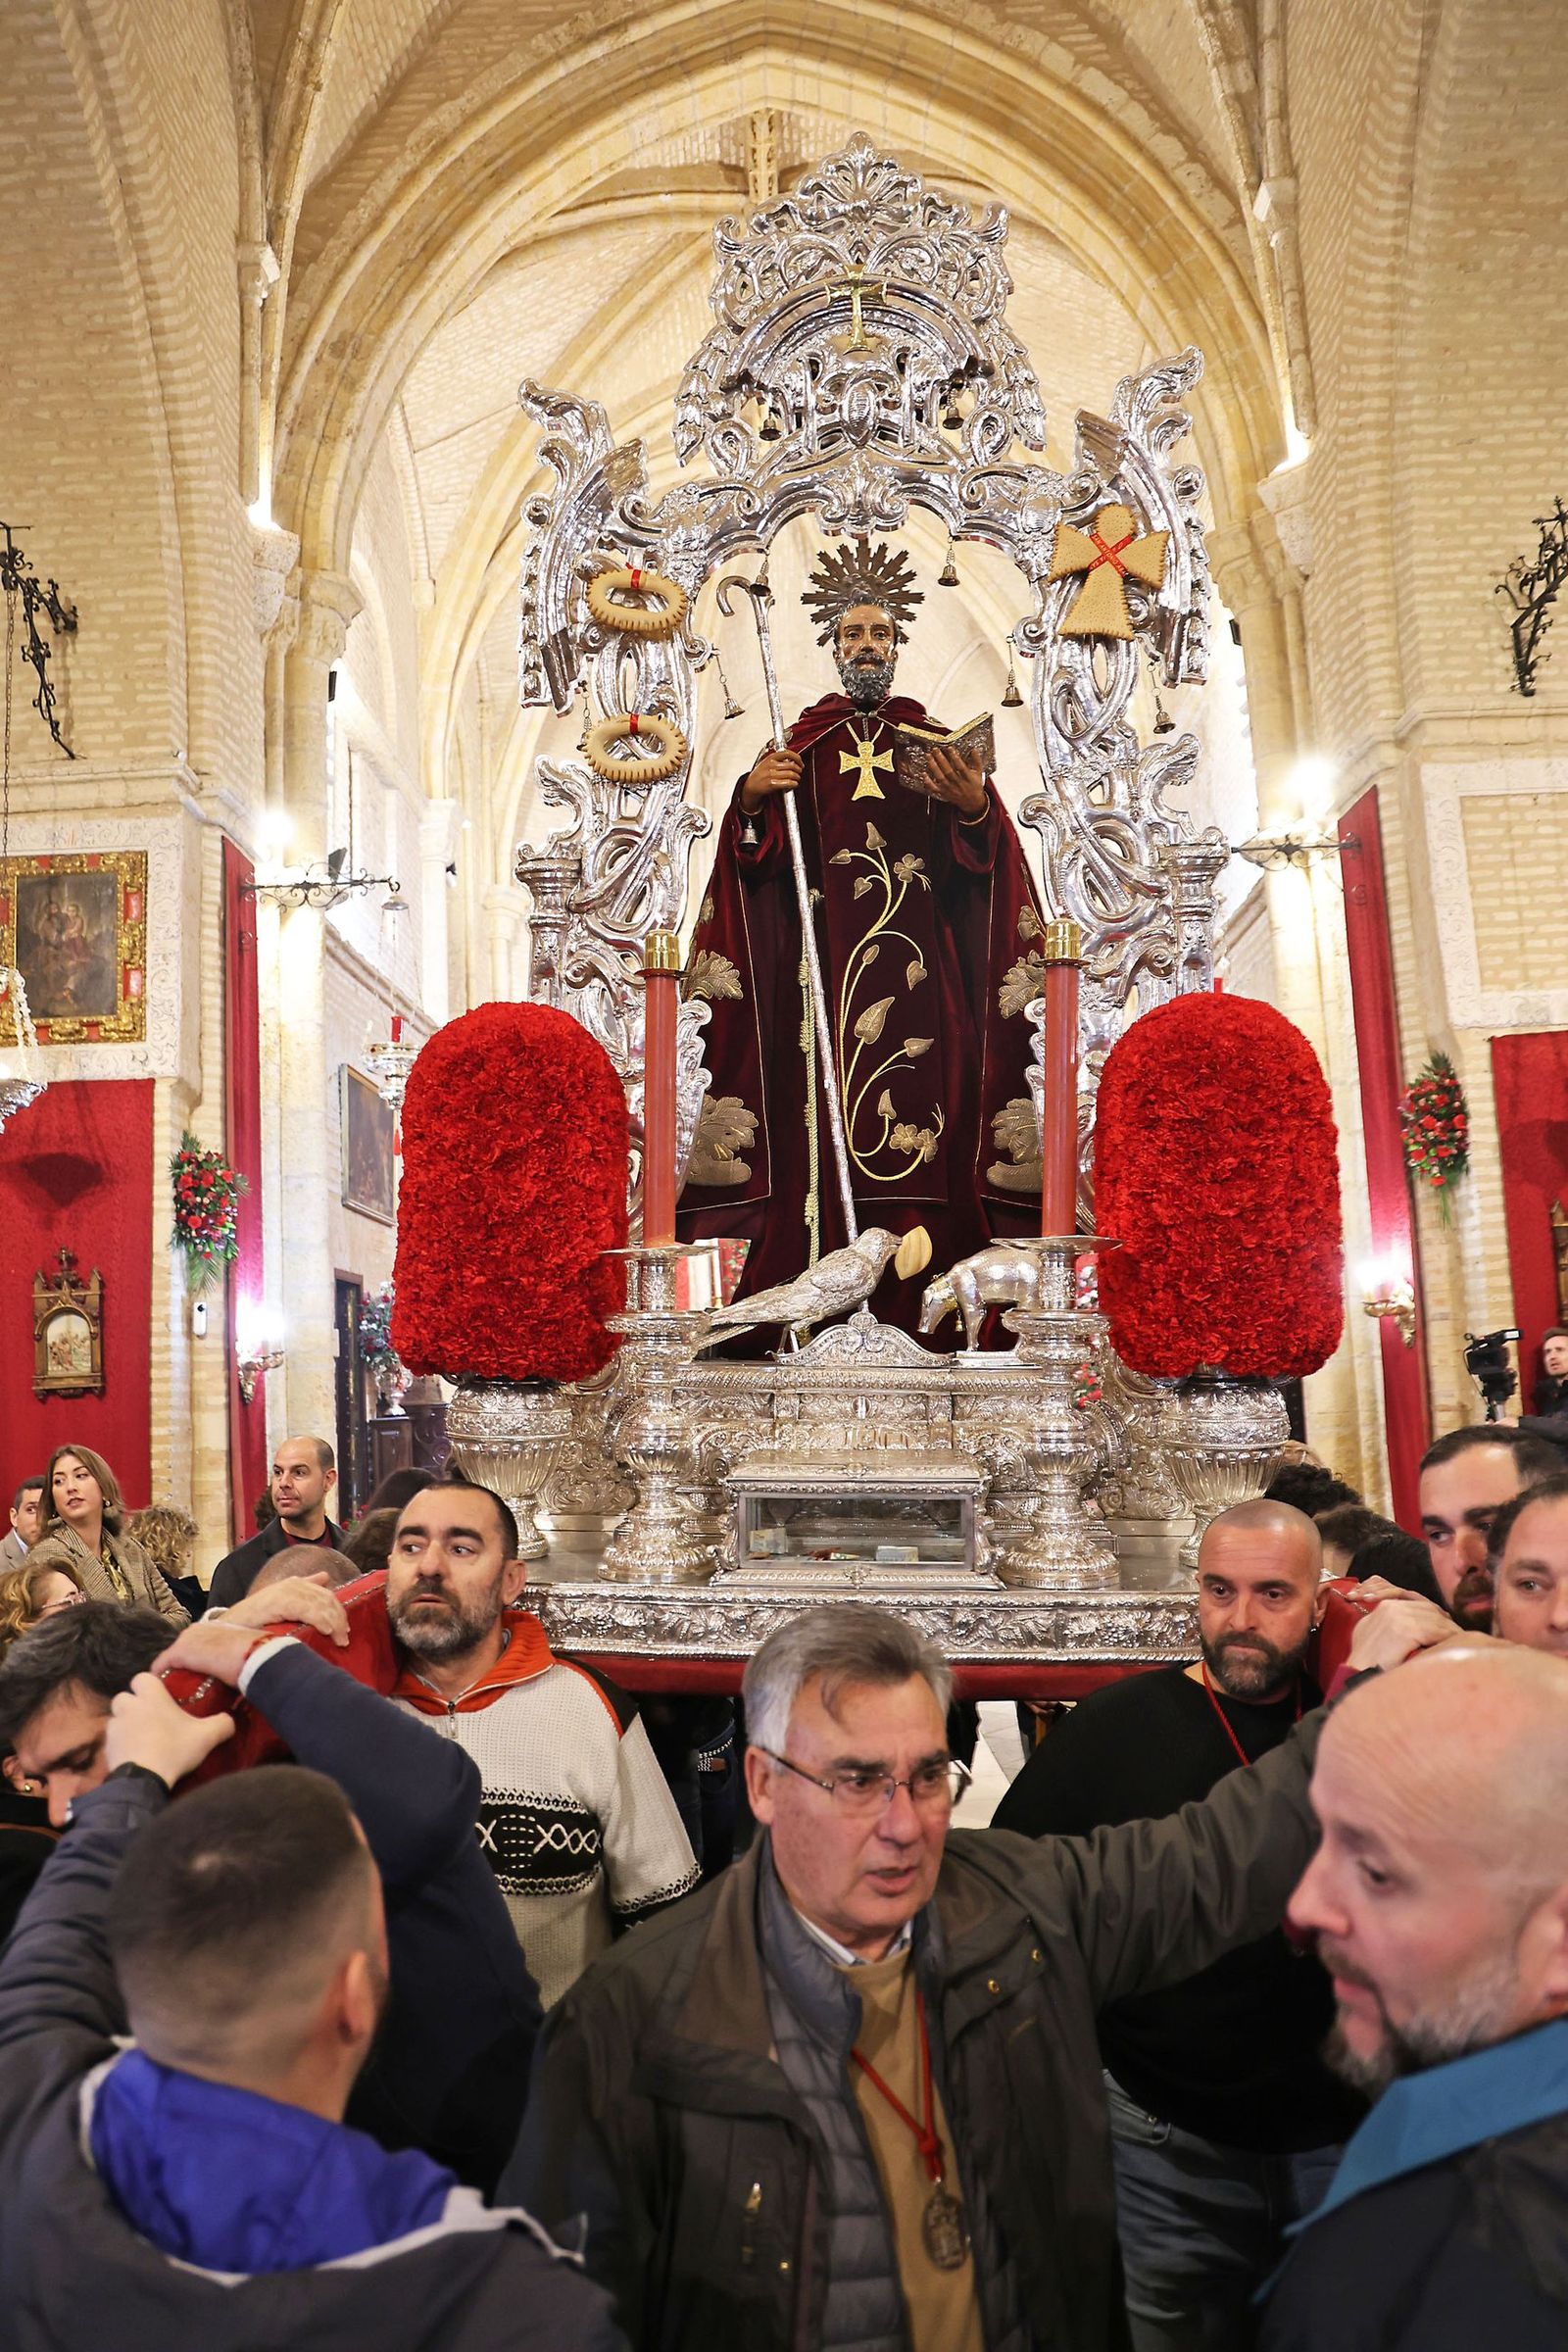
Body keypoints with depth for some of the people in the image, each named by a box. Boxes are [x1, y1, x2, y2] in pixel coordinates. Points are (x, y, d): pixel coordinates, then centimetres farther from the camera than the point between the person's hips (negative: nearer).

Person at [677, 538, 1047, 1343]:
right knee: (819, 1126, -10)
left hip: (919, 966, 0)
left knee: (925, 1121, -10)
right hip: (822, 964, 0)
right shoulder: (803, 743, 17)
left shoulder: (934, 742, 16)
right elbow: (758, 857, 7)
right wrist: (752, 798, -12)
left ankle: (923, 1308, -9)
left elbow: (984, 861, 4)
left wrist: (977, 810, -16)